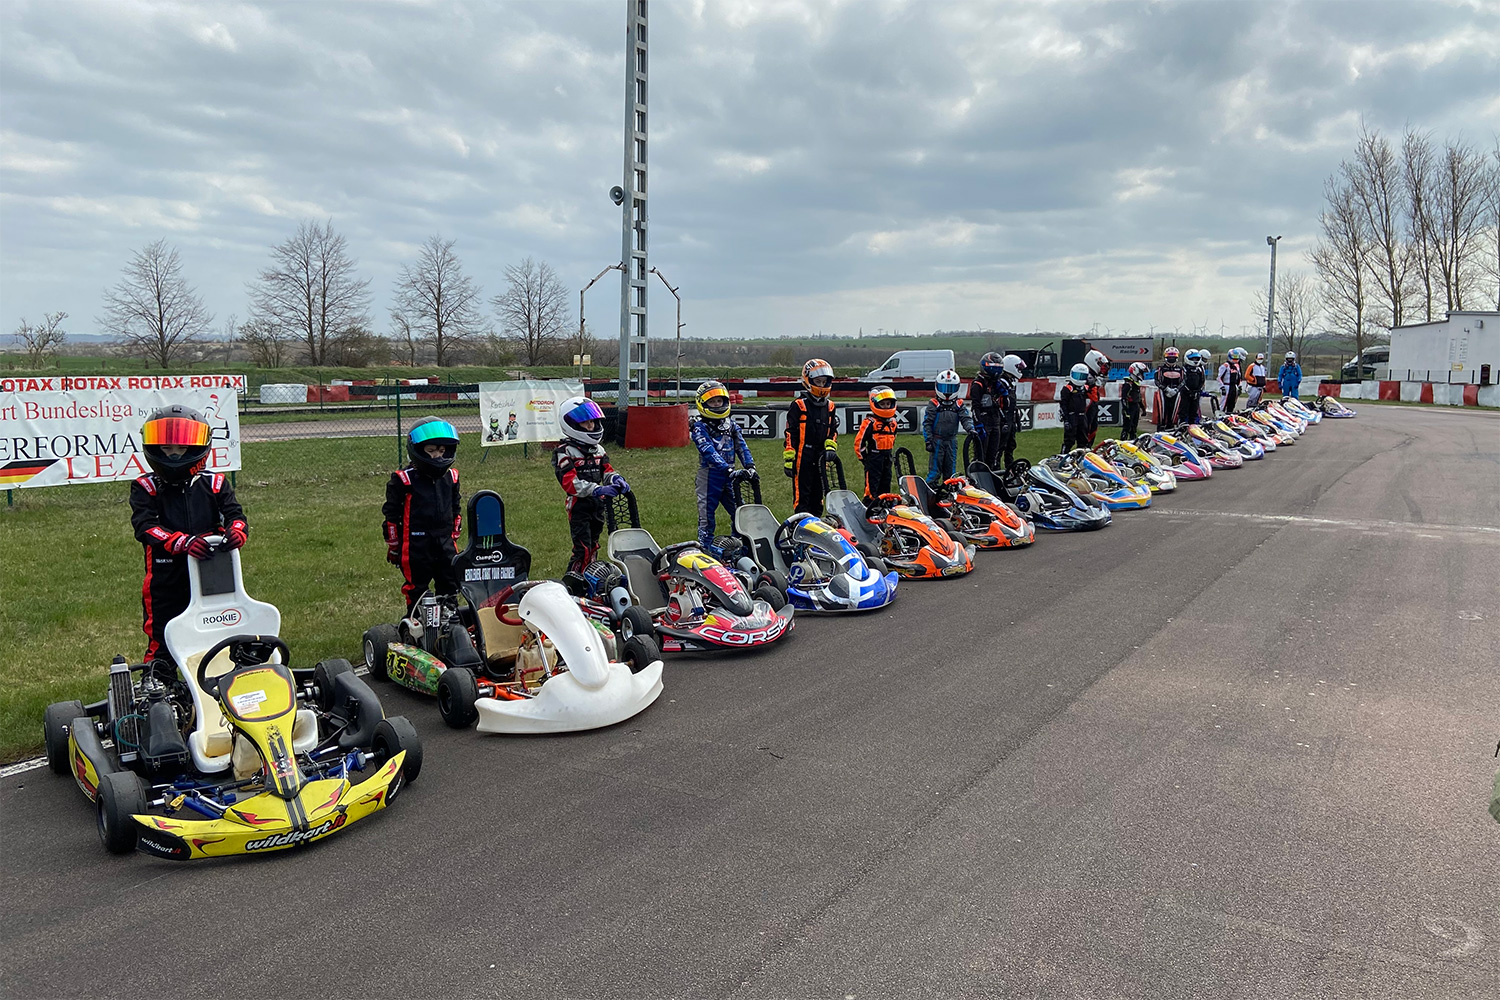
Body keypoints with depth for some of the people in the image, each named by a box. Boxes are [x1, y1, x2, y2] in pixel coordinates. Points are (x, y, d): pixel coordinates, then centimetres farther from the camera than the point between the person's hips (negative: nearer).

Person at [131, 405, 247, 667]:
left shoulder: (214, 484, 8)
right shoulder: (146, 488, 2)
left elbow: (234, 513, -2)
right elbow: (144, 527, -13)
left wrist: (236, 531, -29)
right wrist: (183, 542, -30)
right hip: (165, 582, -2)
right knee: (162, 644, 6)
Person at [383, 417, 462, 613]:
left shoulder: (451, 477, 8)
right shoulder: (403, 479, -7)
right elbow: (391, 514, -2)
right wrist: (393, 545, 0)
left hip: (445, 544, 5)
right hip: (416, 546, -4)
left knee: (450, 589, 9)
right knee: (416, 591, 3)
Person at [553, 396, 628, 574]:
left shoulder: (598, 449, 14)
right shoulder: (564, 452, -11)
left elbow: (606, 470, 12)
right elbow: (569, 482, -21)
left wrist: (617, 480, -13)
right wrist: (597, 490, -31)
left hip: (598, 505, 7)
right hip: (578, 505, -7)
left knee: (593, 546, 17)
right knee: (582, 548, -12)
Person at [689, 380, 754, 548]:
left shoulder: (730, 425, 13)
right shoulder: (699, 427, -5)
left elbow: (741, 447, 4)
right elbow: (709, 451, -18)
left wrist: (750, 465, -13)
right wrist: (726, 468, -30)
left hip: (728, 477, 5)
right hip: (709, 475, -5)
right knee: (707, 518, -1)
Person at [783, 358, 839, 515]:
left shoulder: (829, 406, 13)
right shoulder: (799, 405, -6)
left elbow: (833, 431, 19)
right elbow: (790, 433, -8)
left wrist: (830, 447, 0)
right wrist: (788, 459, -12)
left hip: (820, 458, 6)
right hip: (803, 457, -6)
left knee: (818, 495, 12)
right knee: (802, 495, -5)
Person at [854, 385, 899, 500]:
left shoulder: (892, 421, 12)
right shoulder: (870, 422, -11)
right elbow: (859, 440, -10)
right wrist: (863, 457, -6)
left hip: (887, 458, 7)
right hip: (874, 459, -7)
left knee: (885, 485, 13)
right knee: (872, 486, -8)